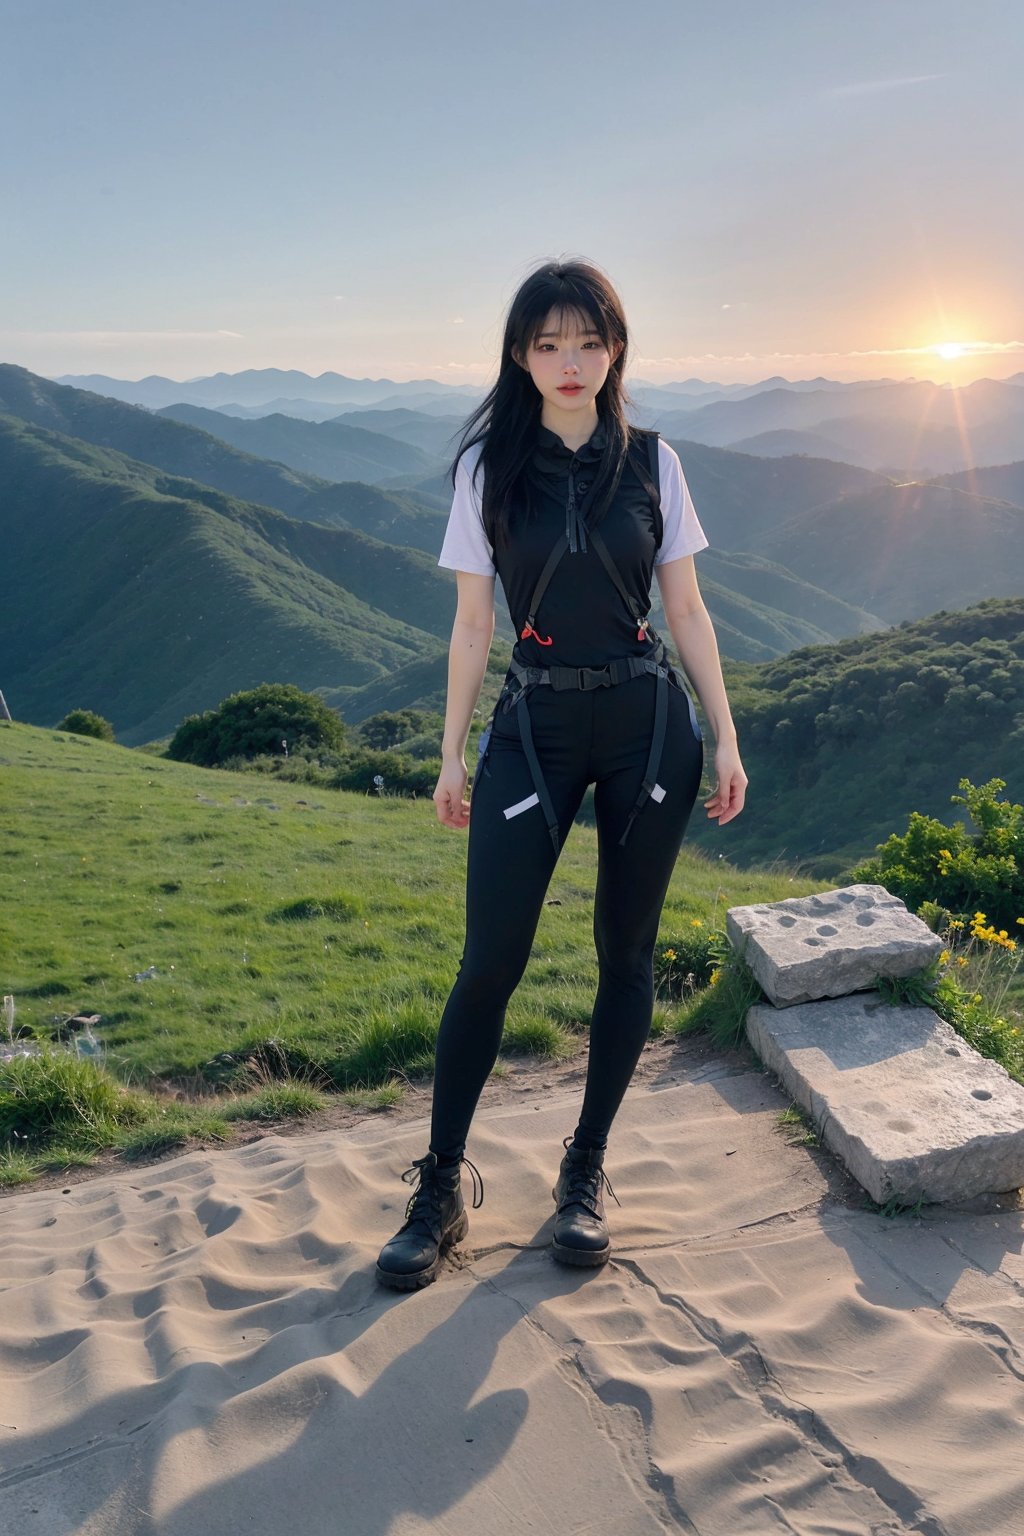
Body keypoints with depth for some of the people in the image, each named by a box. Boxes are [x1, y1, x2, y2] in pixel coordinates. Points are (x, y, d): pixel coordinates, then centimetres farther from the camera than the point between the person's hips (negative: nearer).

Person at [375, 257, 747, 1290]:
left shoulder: (651, 462, 4)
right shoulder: (488, 467, 2)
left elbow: (686, 609, 7)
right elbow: (472, 625, 3)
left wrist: (725, 736, 3)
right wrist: (452, 753, 3)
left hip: (648, 723, 2)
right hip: (534, 727, -1)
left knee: (627, 952, 7)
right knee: (490, 961, -5)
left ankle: (586, 1171, 24)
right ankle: (442, 1185, 13)